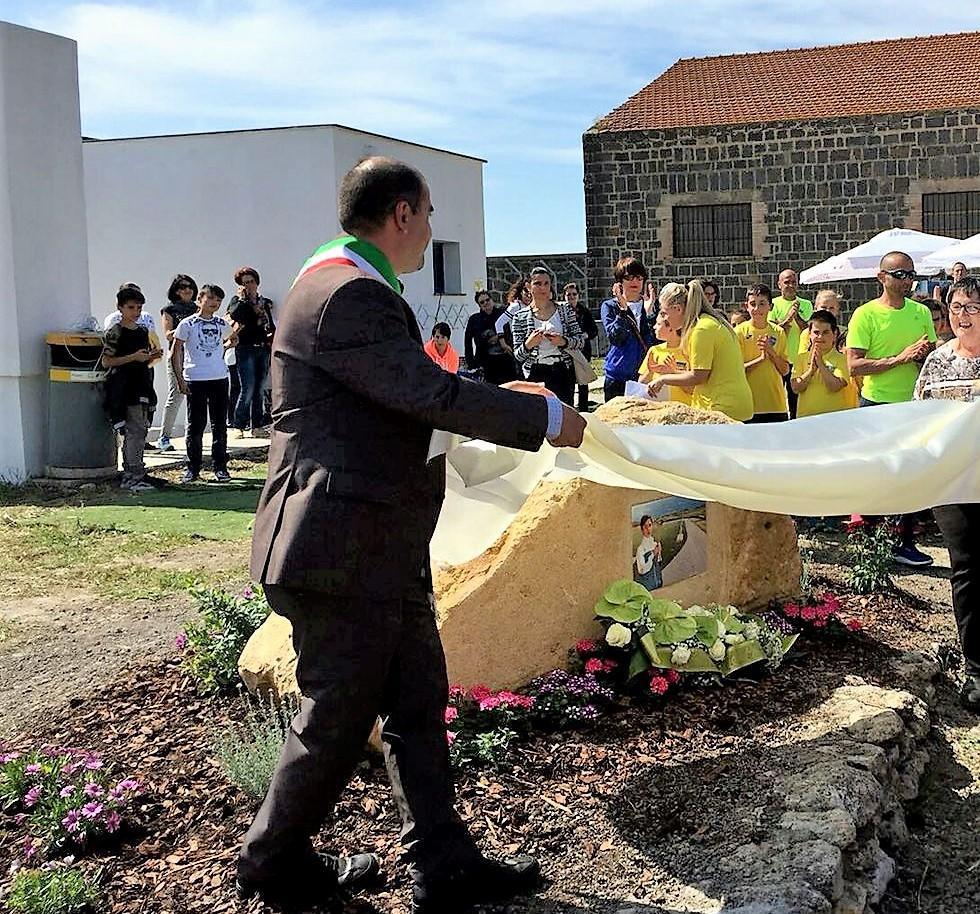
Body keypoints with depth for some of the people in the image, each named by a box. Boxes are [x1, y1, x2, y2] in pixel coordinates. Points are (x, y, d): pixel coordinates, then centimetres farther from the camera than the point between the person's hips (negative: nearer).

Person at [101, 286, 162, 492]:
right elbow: (106, 361, -12)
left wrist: (153, 356, 2)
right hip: (123, 388, -8)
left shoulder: (143, 331, 15)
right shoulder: (115, 332, -7)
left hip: (141, 385, 8)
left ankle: (128, 476, 16)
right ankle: (135, 476, -8)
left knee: (139, 430, 9)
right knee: (135, 430, -11)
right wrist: (133, 357, -18)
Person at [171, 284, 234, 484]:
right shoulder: (188, 324, -2)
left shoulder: (222, 324, 9)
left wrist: (223, 347, 13)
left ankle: (220, 467, 14)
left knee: (220, 424, 6)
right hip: (195, 380, -3)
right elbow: (176, 353, -1)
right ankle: (192, 468, 10)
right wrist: (180, 379, -6)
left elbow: (231, 340, 32)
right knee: (195, 425, 1)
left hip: (220, 379, 3)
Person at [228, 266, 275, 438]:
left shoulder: (264, 302, 17)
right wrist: (242, 299, -12)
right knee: (248, 389, -10)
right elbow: (233, 315, -19)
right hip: (245, 349, -5)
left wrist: (272, 334, 5)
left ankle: (257, 426, 11)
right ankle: (238, 426, 0)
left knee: (259, 389, 6)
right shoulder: (237, 300, 3)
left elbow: (271, 325, 22)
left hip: (263, 349, 5)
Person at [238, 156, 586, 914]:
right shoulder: (347, 294, -19)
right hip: (343, 550, -11)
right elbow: (430, 393, -24)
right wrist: (546, 417, -14)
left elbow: (407, 395, 21)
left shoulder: (352, 288, 15)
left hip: (384, 551, 11)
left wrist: (497, 397, 23)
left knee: (417, 705, 14)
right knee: (339, 721, 5)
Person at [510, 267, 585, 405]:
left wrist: (564, 342, -12)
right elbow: (518, 356, 3)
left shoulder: (565, 309, 8)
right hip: (535, 375, -1)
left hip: (563, 373, 1)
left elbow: (581, 341, 7)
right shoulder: (520, 317, 3)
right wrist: (528, 345, -17)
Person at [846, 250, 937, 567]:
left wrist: (926, 354, -11)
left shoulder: (921, 312, 8)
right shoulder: (866, 314, -7)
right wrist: (900, 358, -21)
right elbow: (854, 365, -15)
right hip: (877, 405, -4)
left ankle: (905, 542, 19)